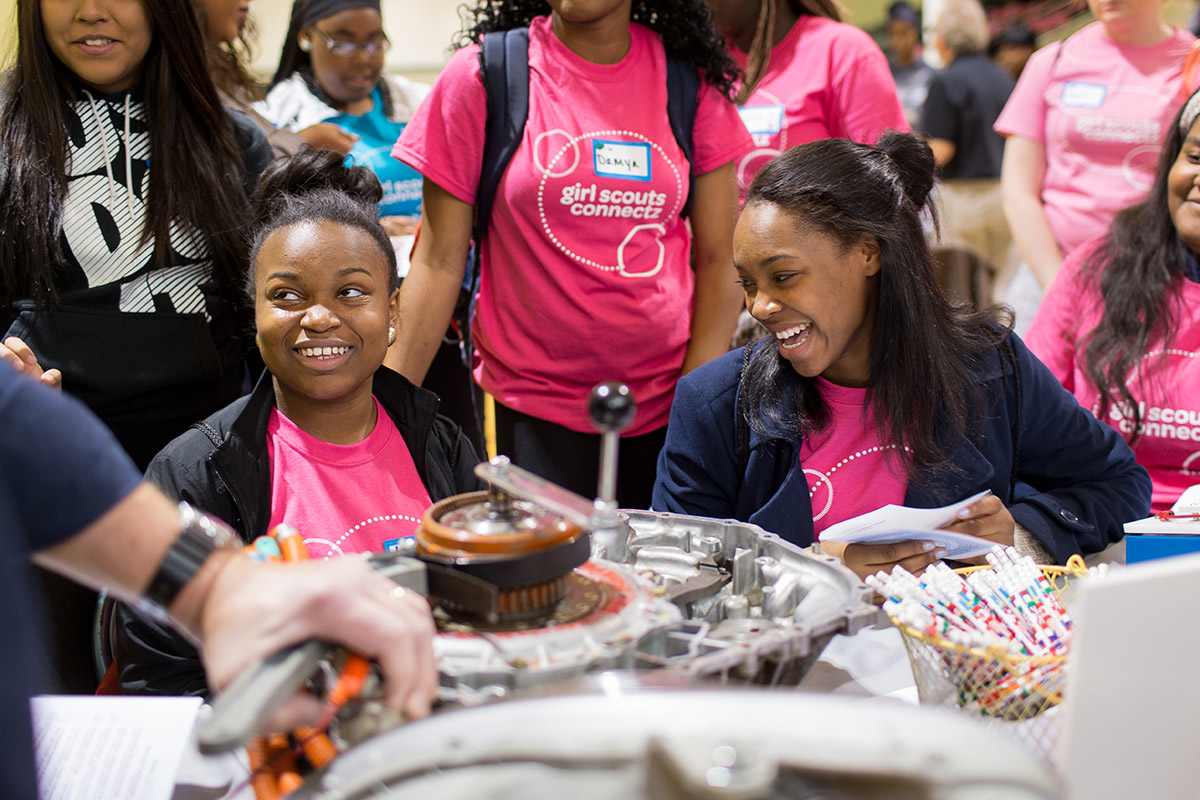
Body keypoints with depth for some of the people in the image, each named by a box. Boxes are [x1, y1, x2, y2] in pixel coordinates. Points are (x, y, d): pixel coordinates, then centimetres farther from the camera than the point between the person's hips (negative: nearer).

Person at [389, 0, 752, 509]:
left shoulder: (693, 81, 1)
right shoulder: (480, 76, -5)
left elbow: (717, 260, 2)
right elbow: (438, 264, -3)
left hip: (667, 402, 2)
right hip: (536, 412, -1)